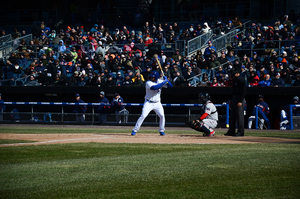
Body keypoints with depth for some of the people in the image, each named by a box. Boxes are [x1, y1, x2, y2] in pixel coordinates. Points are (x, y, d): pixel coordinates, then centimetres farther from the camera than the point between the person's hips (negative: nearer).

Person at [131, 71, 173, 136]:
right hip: (148, 103, -4)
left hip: (157, 103, 4)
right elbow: (154, 87, -34)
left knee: (162, 116, -7)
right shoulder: (148, 83, -15)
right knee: (143, 116, -14)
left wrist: (167, 80, -18)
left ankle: (161, 131, 10)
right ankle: (134, 130, -7)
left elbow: (170, 86, 1)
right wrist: (164, 82, -30)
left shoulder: (160, 81, 0)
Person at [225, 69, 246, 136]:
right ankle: (231, 131, 18)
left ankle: (240, 131, -7)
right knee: (232, 116, 12)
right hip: (234, 98, 10)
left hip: (239, 99, -10)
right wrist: (232, 100, 20)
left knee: (240, 115, -8)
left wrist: (240, 101, -23)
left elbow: (243, 91, -17)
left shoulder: (241, 80, -12)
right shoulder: (235, 80, 17)